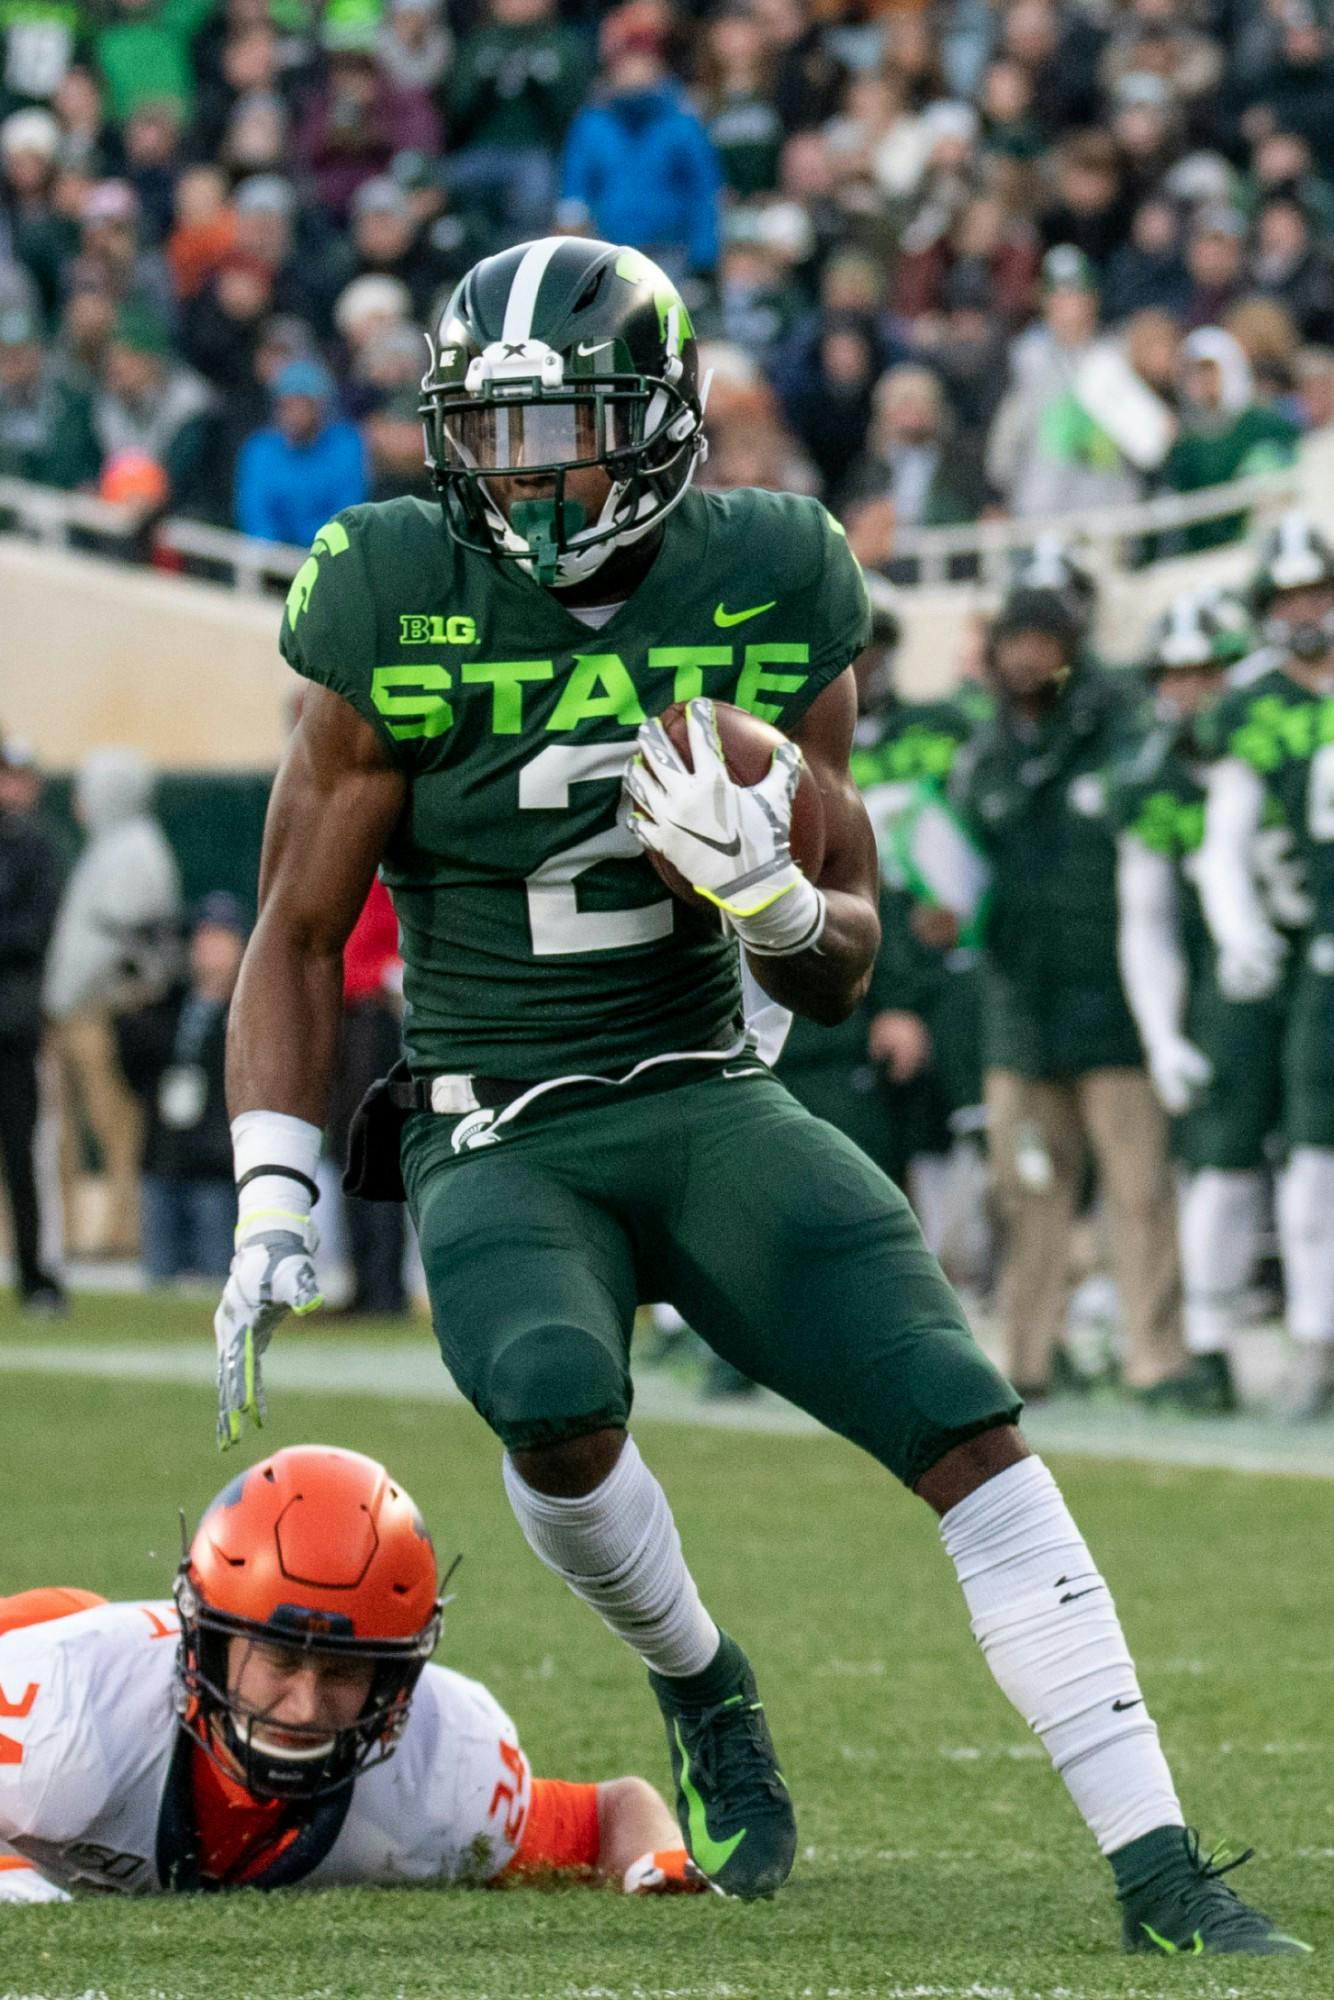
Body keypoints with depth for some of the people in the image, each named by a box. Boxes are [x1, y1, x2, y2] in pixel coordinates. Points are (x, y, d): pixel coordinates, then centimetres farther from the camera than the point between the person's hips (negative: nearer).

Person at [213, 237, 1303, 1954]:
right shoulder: (404, 619, -6)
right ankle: (700, 1689, 0)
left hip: (707, 1104, 2)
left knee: (968, 1429, -17)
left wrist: (774, 897, -19)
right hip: (493, 1142, -2)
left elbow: (843, 970, 5)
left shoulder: (766, 599, 0)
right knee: (558, 1406, -33)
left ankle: (1154, 1864, -15)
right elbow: (298, 939, 1)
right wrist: (272, 1206, -8)